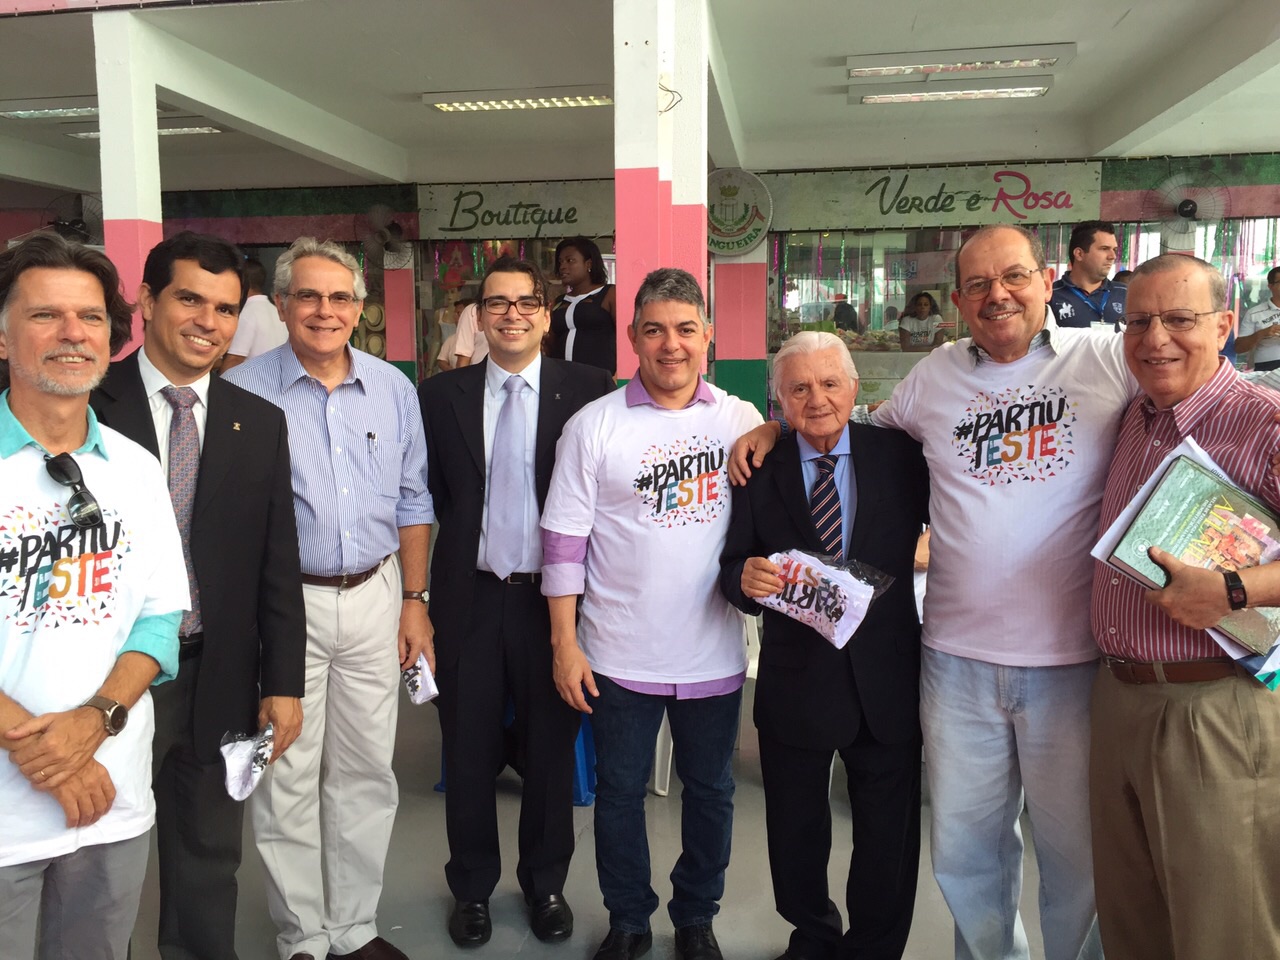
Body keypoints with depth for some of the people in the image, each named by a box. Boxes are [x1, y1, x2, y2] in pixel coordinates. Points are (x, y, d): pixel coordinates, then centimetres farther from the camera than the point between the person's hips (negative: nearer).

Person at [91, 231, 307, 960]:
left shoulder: (260, 423, 3)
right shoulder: (89, 405, -7)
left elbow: (278, 564, 3)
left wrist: (284, 681, 1)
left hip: (218, 680, 3)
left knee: (209, 860, 18)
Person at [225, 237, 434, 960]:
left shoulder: (394, 389, 5)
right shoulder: (244, 391, -5)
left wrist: (414, 599, 7)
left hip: (374, 597, 3)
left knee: (367, 774, 12)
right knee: (286, 780, 7)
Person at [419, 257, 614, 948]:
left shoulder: (587, 390, -4)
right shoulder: (440, 396, 3)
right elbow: (433, 497, 8)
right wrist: (466, 545, 3)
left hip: (552, 597, -1)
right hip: (469, 597, 2)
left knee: (551, 746, 13)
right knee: (469, 748, 13)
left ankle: (546, 882, 35)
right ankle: (473, 886, 35)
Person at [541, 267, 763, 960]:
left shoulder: (743, 421, 1)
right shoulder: (594, 426, -5)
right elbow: (564, 540, -4)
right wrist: (564, 644, -6)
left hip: (714, 653, 2)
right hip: (620, 656, -1)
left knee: (710, 791, 17)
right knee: (620, 791, 13)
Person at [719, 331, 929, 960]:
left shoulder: (900, 456, -3)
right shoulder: (758, 468, -3)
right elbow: (732, 569, -5)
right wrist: (746, 578, -24)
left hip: (886, 679, 0)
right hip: (795, 678, 1)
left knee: (889, 837, 15)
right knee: (796, 835, 19)